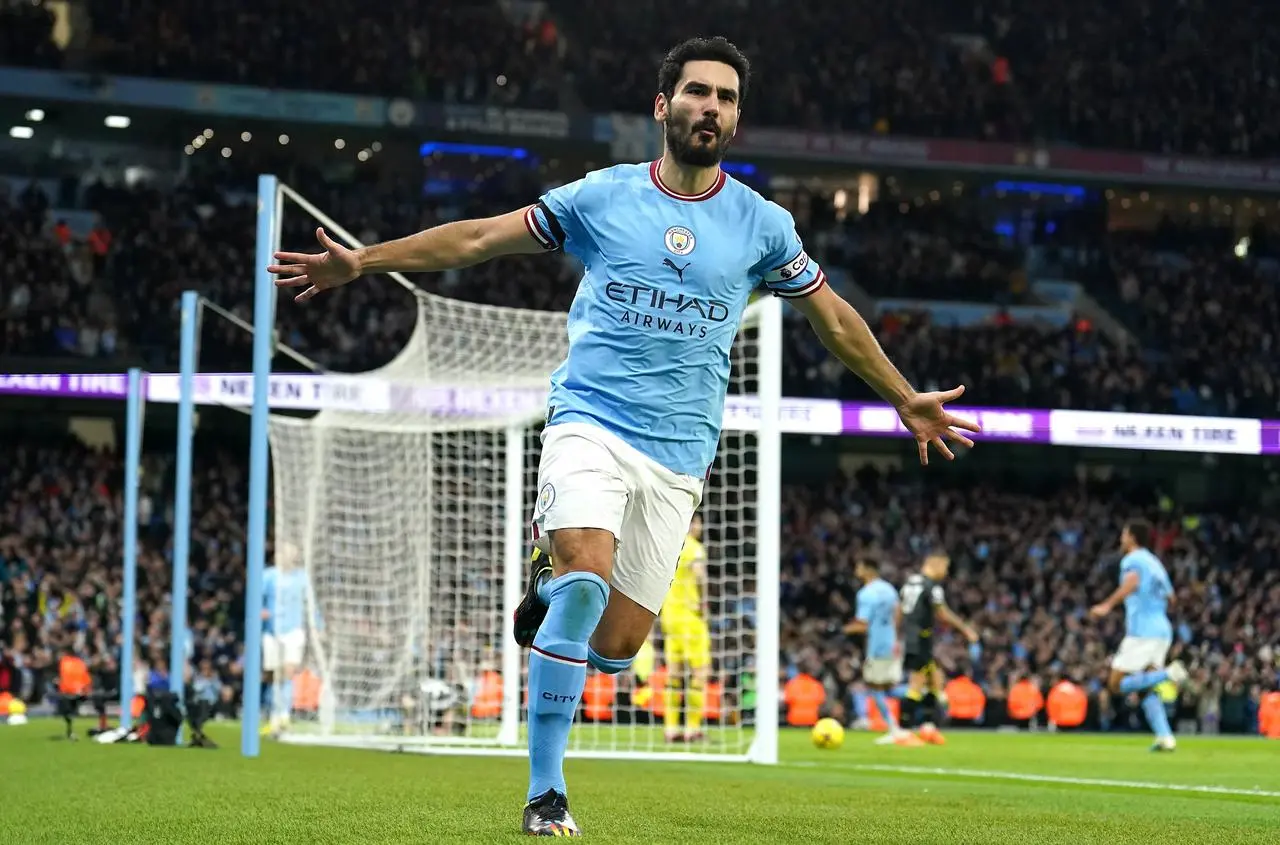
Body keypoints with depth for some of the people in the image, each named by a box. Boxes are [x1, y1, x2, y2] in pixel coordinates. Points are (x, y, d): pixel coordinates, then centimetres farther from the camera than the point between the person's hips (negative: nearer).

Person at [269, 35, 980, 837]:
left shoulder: (762, 224, 7)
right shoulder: (601, 196, 3)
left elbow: (833, 316, 20)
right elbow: (480, 238, 8)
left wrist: (906, 399, 23)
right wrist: (363, 261, 3)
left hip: (679, 452, 2)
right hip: (590, 421, -2)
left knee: (616, 645, -3)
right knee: (590, 576, -28)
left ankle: (552, 583, 34)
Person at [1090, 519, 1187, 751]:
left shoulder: (1132, 560, -3)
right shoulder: (1155, 563, 22)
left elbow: (1131, 582, -25)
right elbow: (1169, 595, 29)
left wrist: (1108, 605, -31)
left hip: (1141, 630, -8)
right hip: (1163, 630, 8)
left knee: (1116, 685, -5)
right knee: (1146, 689, 9)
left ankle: (1169, 673, -22)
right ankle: (1165, 737, -7)